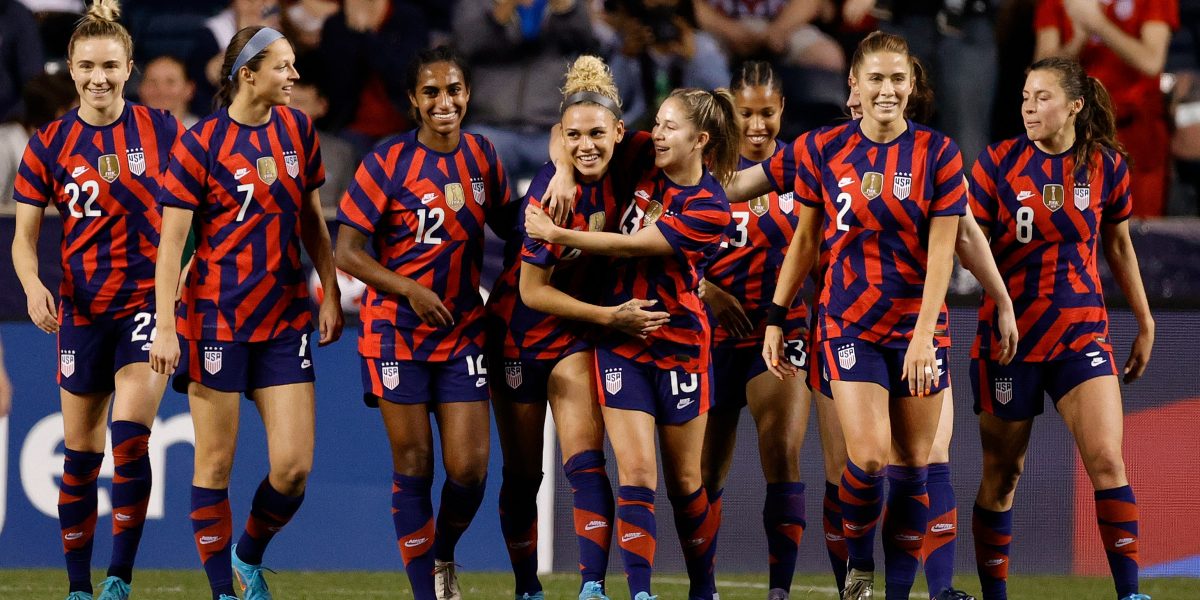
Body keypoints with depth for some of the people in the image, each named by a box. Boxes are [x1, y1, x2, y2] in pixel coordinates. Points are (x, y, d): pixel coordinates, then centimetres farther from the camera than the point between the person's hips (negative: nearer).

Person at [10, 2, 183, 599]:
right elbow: (24, 235, 2)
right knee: (80, 451, 7)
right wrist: (33, 285, -17)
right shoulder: (49, 144, 0)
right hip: (82, 310, 2)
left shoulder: (160, 130, -3)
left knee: (129, 435, -18)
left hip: (149, 301, -2)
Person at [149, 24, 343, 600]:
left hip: (286, 319, 4)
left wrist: (330, 295, 10)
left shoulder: (298, 131, 6)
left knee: (293, 467, -3)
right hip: (217, 317, -4)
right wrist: (164, 327, -15)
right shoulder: (200, 143, -10)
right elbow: (170, 240, -10)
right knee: (216, 464, 1)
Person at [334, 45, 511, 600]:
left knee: (469, 467, -3)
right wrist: (411, 290, -22)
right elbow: (347, 253, -11)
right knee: (414, 467, 0)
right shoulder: (387, 163, -10)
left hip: (463, 330, 3)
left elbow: (508, 226, 19)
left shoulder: (482, 156, 3)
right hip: (399, 330, -3)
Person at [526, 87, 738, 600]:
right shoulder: (644, 169, 2)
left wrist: (555, 234, -14)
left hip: (681, 345, -3)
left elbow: (629, 246, -17)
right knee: (635, 471, -9)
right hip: (621, 341, 3)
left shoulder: (708, 209, -13)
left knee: (684, 479, 6)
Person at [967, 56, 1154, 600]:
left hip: (1082, 332, 1)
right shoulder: (998, 163, -5)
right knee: (1001, 473, 5)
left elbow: (1118, 244, 14)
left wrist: (1144, 323, 18)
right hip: (1008, 334, -1)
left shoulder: (1105, 166, 1)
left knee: (1108, 461, -13)